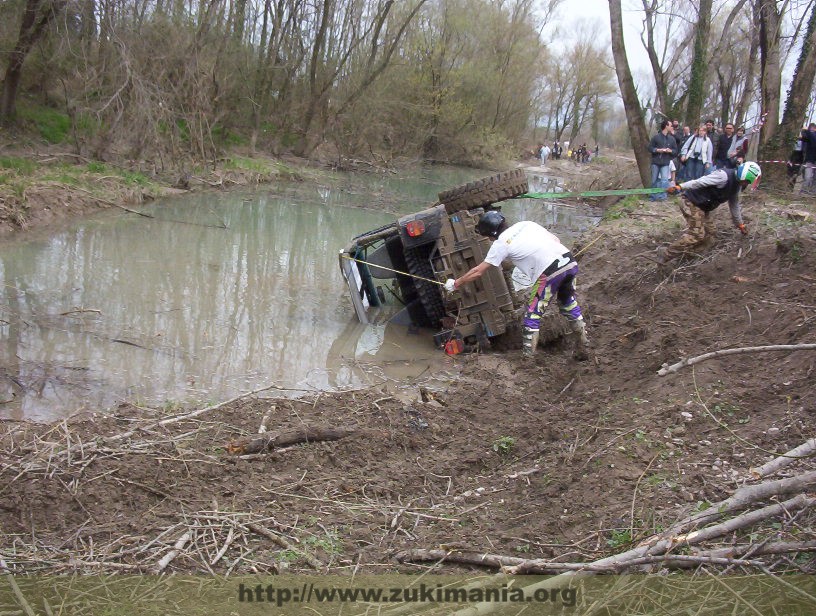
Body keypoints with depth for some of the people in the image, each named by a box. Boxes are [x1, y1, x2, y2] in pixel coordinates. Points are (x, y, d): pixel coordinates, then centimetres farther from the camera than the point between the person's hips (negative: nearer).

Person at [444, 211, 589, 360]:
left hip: (550, 273, -7)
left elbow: (478, 272, 9)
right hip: (571, 263, 7)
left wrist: (455, 284, 20)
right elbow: (556, 240, 19)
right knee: (569, 303, 24)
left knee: (533, 314, 7)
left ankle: (527, 356, 9)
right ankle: (582, 348, 31)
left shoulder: (500, 244, 4)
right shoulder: (526, 224, 20)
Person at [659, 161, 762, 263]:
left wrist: (740, 224, 35)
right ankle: (665, 255, -16)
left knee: (709, 234, 7)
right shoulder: (724, 176, -21)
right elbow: (699, 182, -26)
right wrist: (679, 187, -36)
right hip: (691, 202, -10)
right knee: (697, 234, -18)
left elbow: (734, 205, 25)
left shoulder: (737, 185, 9)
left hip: (702, 207, 10)